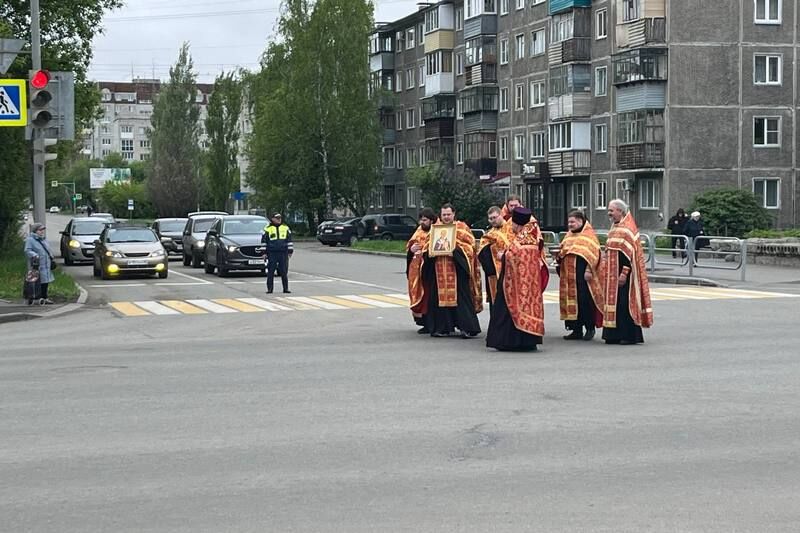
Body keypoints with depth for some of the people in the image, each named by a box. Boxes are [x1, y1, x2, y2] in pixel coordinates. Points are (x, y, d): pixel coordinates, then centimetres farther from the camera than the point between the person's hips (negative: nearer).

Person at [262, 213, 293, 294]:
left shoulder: (286, 228, 11)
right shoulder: (268, 229, 3)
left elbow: (289, 240, 14)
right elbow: (264, 241, 6)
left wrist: (290, 251, 9)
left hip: (283, 253, 2)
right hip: (272, 253, -2)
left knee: (284, 272, 3)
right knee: (270, 272, -2)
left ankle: (286, 288, 8)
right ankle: (269, 288, 2)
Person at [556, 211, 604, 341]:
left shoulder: (589, 235, -3)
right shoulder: (569, 236, 17)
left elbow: (593, 254, -11)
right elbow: (562, 254, 24)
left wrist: (588, 270, -18)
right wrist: (559, 261, 5)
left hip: (583, 276, -7)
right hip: (569, 276, 7)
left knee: (585, 301, -6)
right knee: (572, 302, 5)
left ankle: (590, 328, 5)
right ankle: (577, 330, 11)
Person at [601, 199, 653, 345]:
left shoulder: (627, 229, -13)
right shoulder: (615, 228, 16)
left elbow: (630, 254, -19)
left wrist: (624, 273, -23)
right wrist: (607, 273, 20)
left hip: (623, 274, -9)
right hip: (613, 275, 9)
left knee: (625, 304, -7)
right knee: (614, 302, 9)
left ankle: (629, 335, -2)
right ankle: (615, 335, 13)